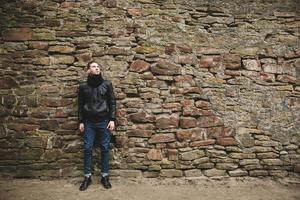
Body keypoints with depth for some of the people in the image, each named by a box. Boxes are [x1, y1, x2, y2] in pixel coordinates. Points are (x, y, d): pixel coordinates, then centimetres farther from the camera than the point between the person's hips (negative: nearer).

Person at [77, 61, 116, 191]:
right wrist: (81, 121, 3)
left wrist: (112, 119, -4)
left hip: (104, 121, 0)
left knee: (105, 148, 5)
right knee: (87, 149, 3)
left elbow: (112, 102, 2)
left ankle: (104, 176, 17)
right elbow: (80, 105, 7)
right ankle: (87, 177, 16)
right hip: (89, 122, 1)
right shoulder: (83, 86, 4)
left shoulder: (107, 84, 2)